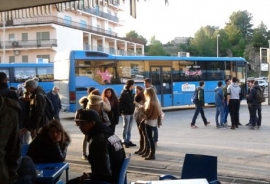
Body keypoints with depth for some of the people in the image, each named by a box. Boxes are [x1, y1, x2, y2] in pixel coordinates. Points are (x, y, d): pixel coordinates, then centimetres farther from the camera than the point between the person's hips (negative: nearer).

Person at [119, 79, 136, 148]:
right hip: (126, 113, -8)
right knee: (125, 128, 0)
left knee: (129, 128, 12)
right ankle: (125, 142, 7)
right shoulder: (124, 93, -11)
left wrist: (133, 110, 7)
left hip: (131, 113, 8)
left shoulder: (130, 92, 14)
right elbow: (120, 103, -15)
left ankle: (128, 141, 19)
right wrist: (121, 111, -17)